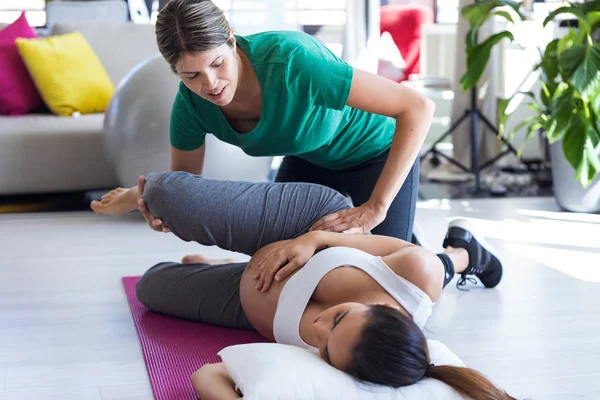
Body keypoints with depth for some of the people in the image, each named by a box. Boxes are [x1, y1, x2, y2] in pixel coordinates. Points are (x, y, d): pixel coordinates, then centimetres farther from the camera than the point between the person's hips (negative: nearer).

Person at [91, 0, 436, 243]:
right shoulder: (191, 103, -23)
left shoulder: (291, 60, -41)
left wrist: (374, 208, -42)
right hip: (310, 158, 5)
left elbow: (419, 107, -40)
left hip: (375, 150, -5)